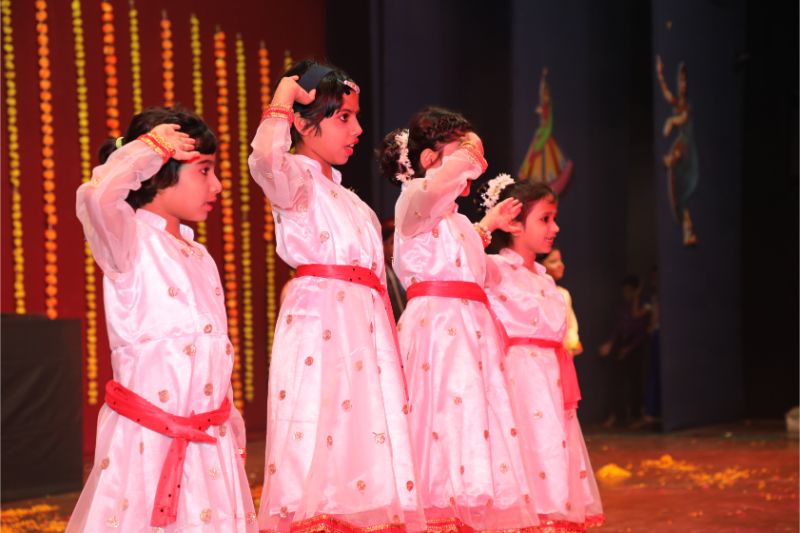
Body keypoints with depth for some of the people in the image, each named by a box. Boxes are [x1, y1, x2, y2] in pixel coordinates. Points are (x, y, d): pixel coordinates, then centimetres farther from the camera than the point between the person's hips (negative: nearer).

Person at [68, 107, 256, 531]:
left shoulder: (199, 257, 16)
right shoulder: (130, 240, -8)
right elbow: (97, 195, -31)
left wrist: (234, 432, 20)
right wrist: (151, 146, -15)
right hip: (147, 443, -7)